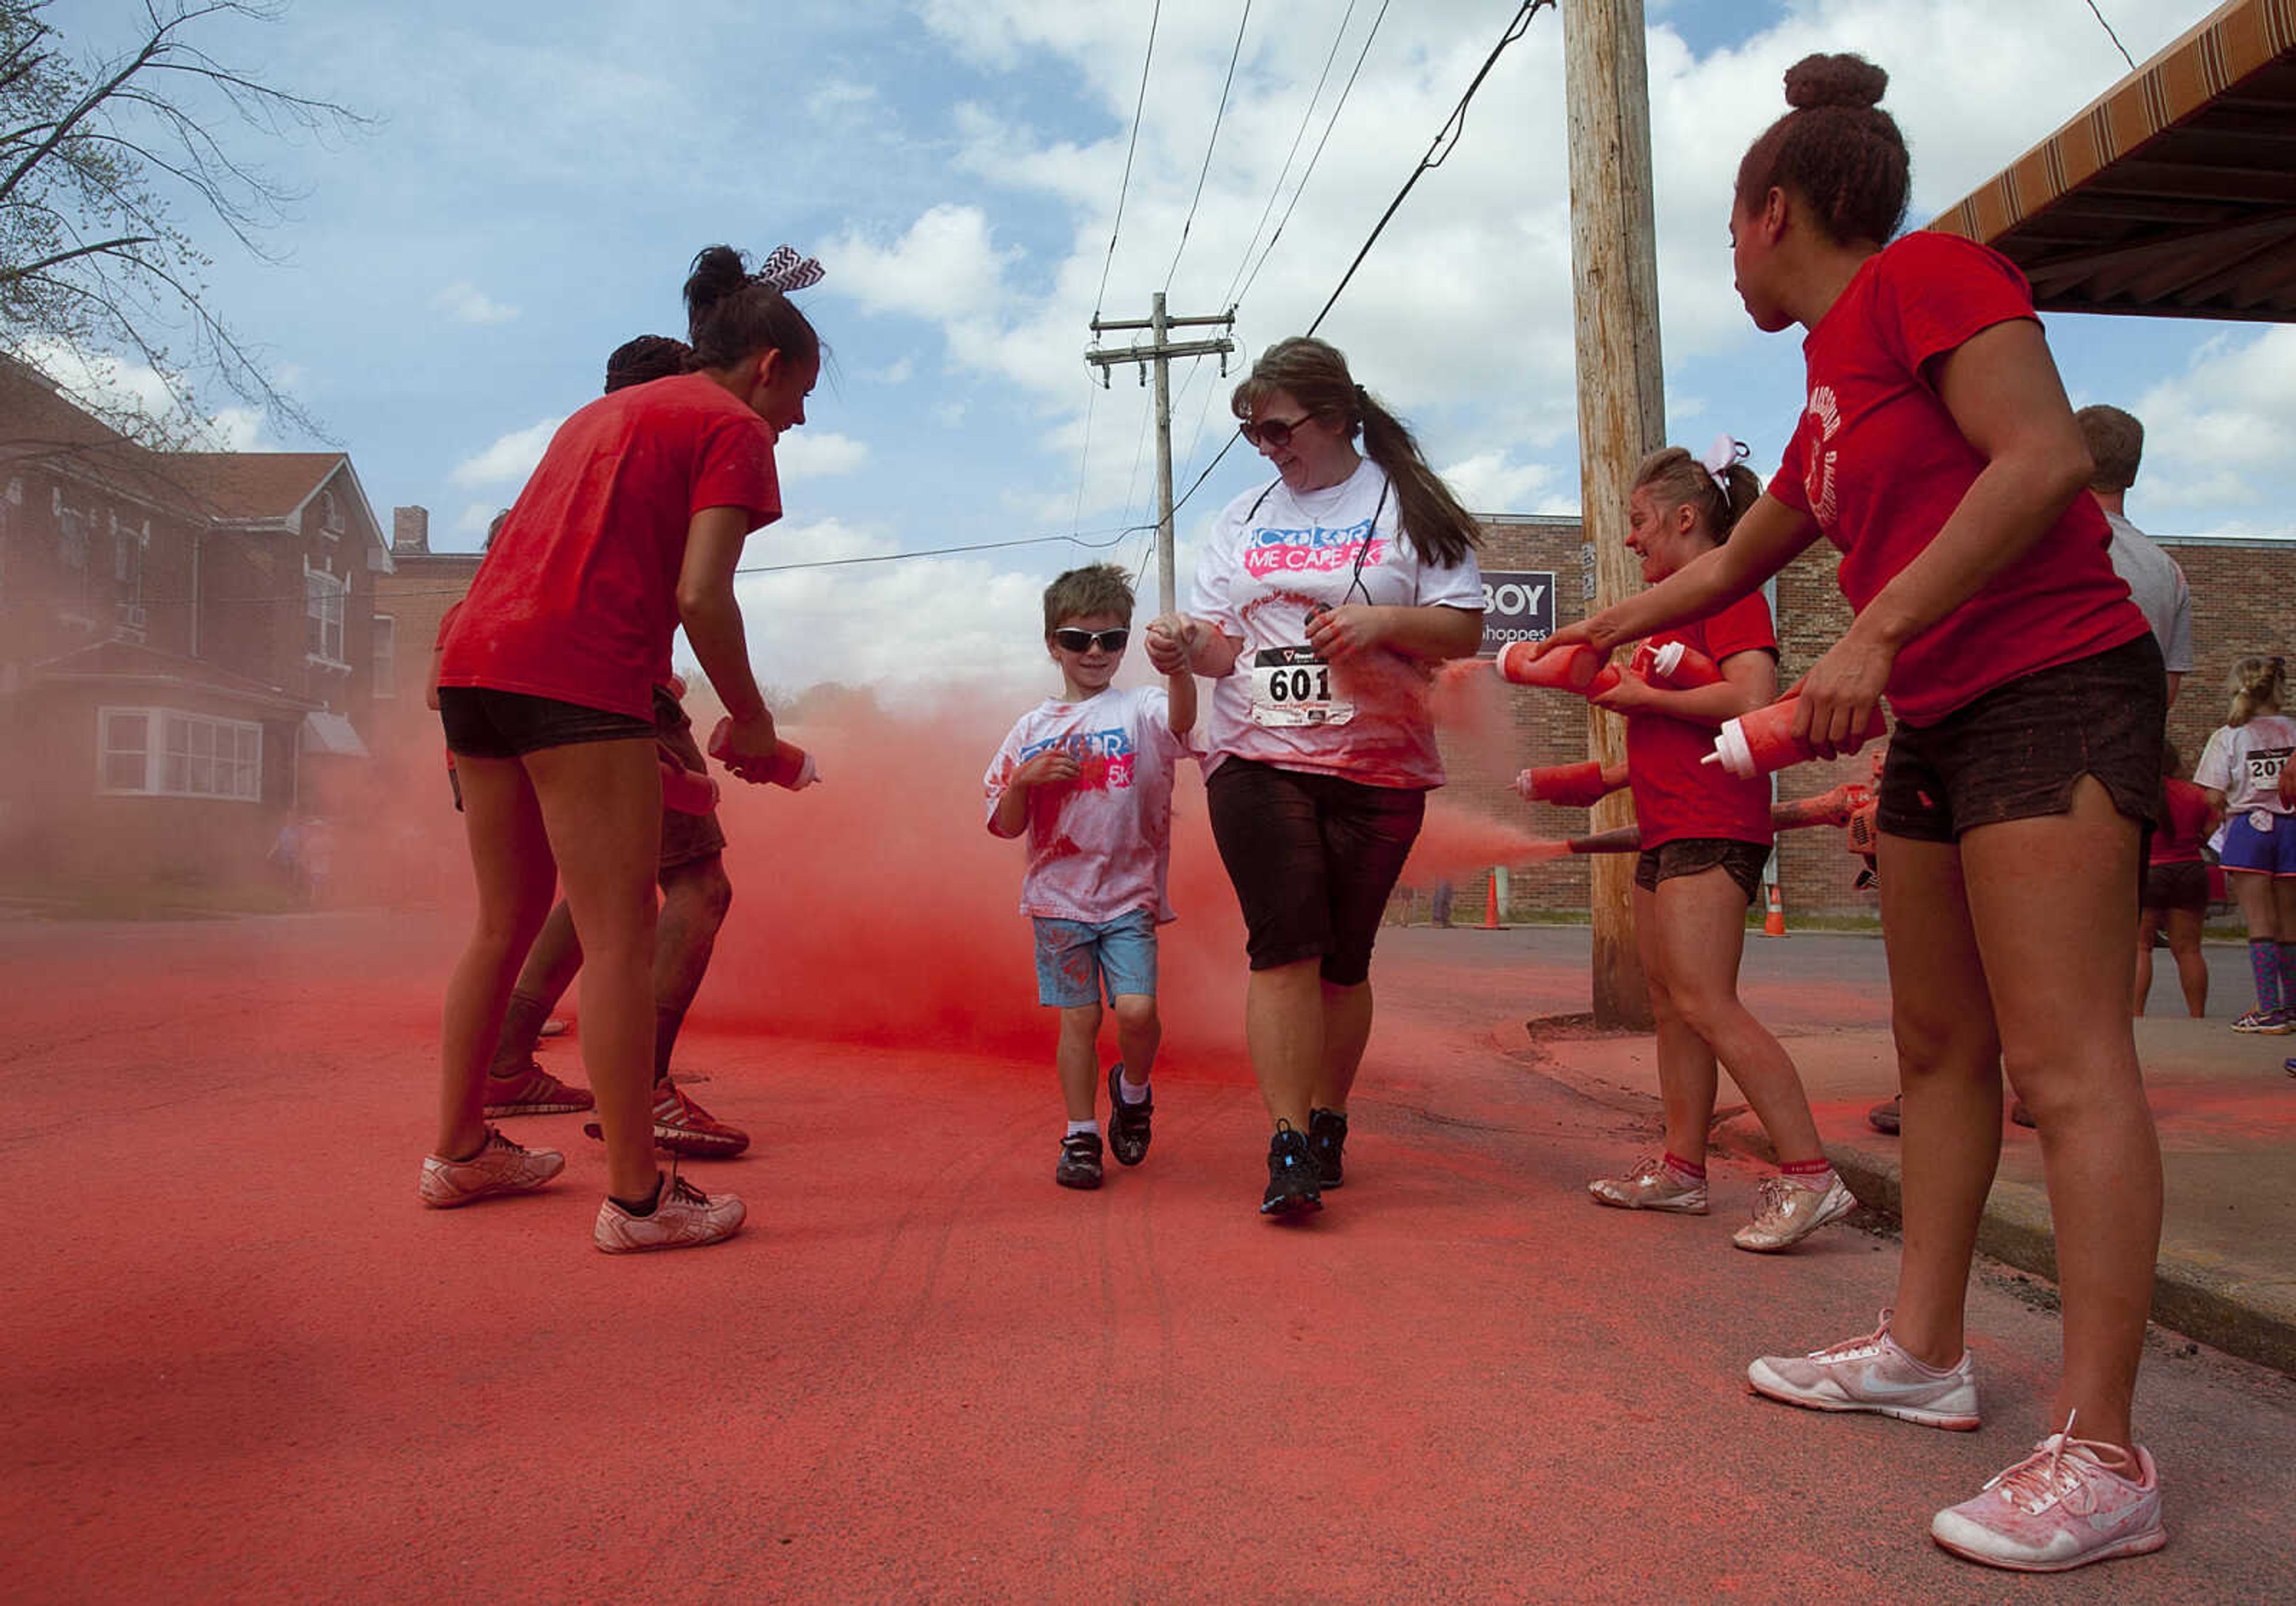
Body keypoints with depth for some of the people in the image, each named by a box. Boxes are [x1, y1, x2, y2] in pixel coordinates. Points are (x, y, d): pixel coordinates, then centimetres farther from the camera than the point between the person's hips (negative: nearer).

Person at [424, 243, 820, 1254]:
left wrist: (650, 719, 23)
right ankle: (636, 1198, 0)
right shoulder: (735, 427, 4)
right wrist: (750, 721, 2)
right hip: (577, 674, -8)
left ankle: (460, 1150, 28)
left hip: (475, 658, 9)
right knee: (619, 936, -5)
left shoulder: (603, 413, 28)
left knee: (506, 923, 18)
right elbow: (700, 593, -10)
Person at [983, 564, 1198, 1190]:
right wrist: (1025, 779, -11)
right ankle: (1081, 1135, 17)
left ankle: (1133, 1090, 19)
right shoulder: (1033, 728, 8)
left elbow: (1181, 718, -26)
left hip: (1131, 893, -2)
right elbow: (1006, 826, 9)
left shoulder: (1140, 708, 0)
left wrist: (1177, 665, -46)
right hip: (1059, 895, 2)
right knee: (1079, 1017, 2)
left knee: (1137, 1010, -12)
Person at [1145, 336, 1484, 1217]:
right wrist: (1186, 647, -14)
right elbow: (1221, 641, 9)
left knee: (1344, 956, 5)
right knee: (1285, 944, -12)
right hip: (1258, 761, 1)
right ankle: (1289, 1147, -10)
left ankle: (1326, 1123, 23)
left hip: (1378, 766, 0)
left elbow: (1465, 626, 2)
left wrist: (1384, 621, -16)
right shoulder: (1242, 519, 14)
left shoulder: (1405, 504, 6)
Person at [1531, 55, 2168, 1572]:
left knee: (2067, 1062, -12)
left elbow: (2049, 455, -19)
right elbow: (1729, 564, 32)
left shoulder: (1925, 276, -5)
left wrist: (1875, 634, -23)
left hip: (2051, 692, -9)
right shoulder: (1832, 387, 20)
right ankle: (1926, 1350, 21)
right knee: (1940, 1047, 11)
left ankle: (2101, 1456, -8)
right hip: (1940, 725, 10)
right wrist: (1587, 635, 42)